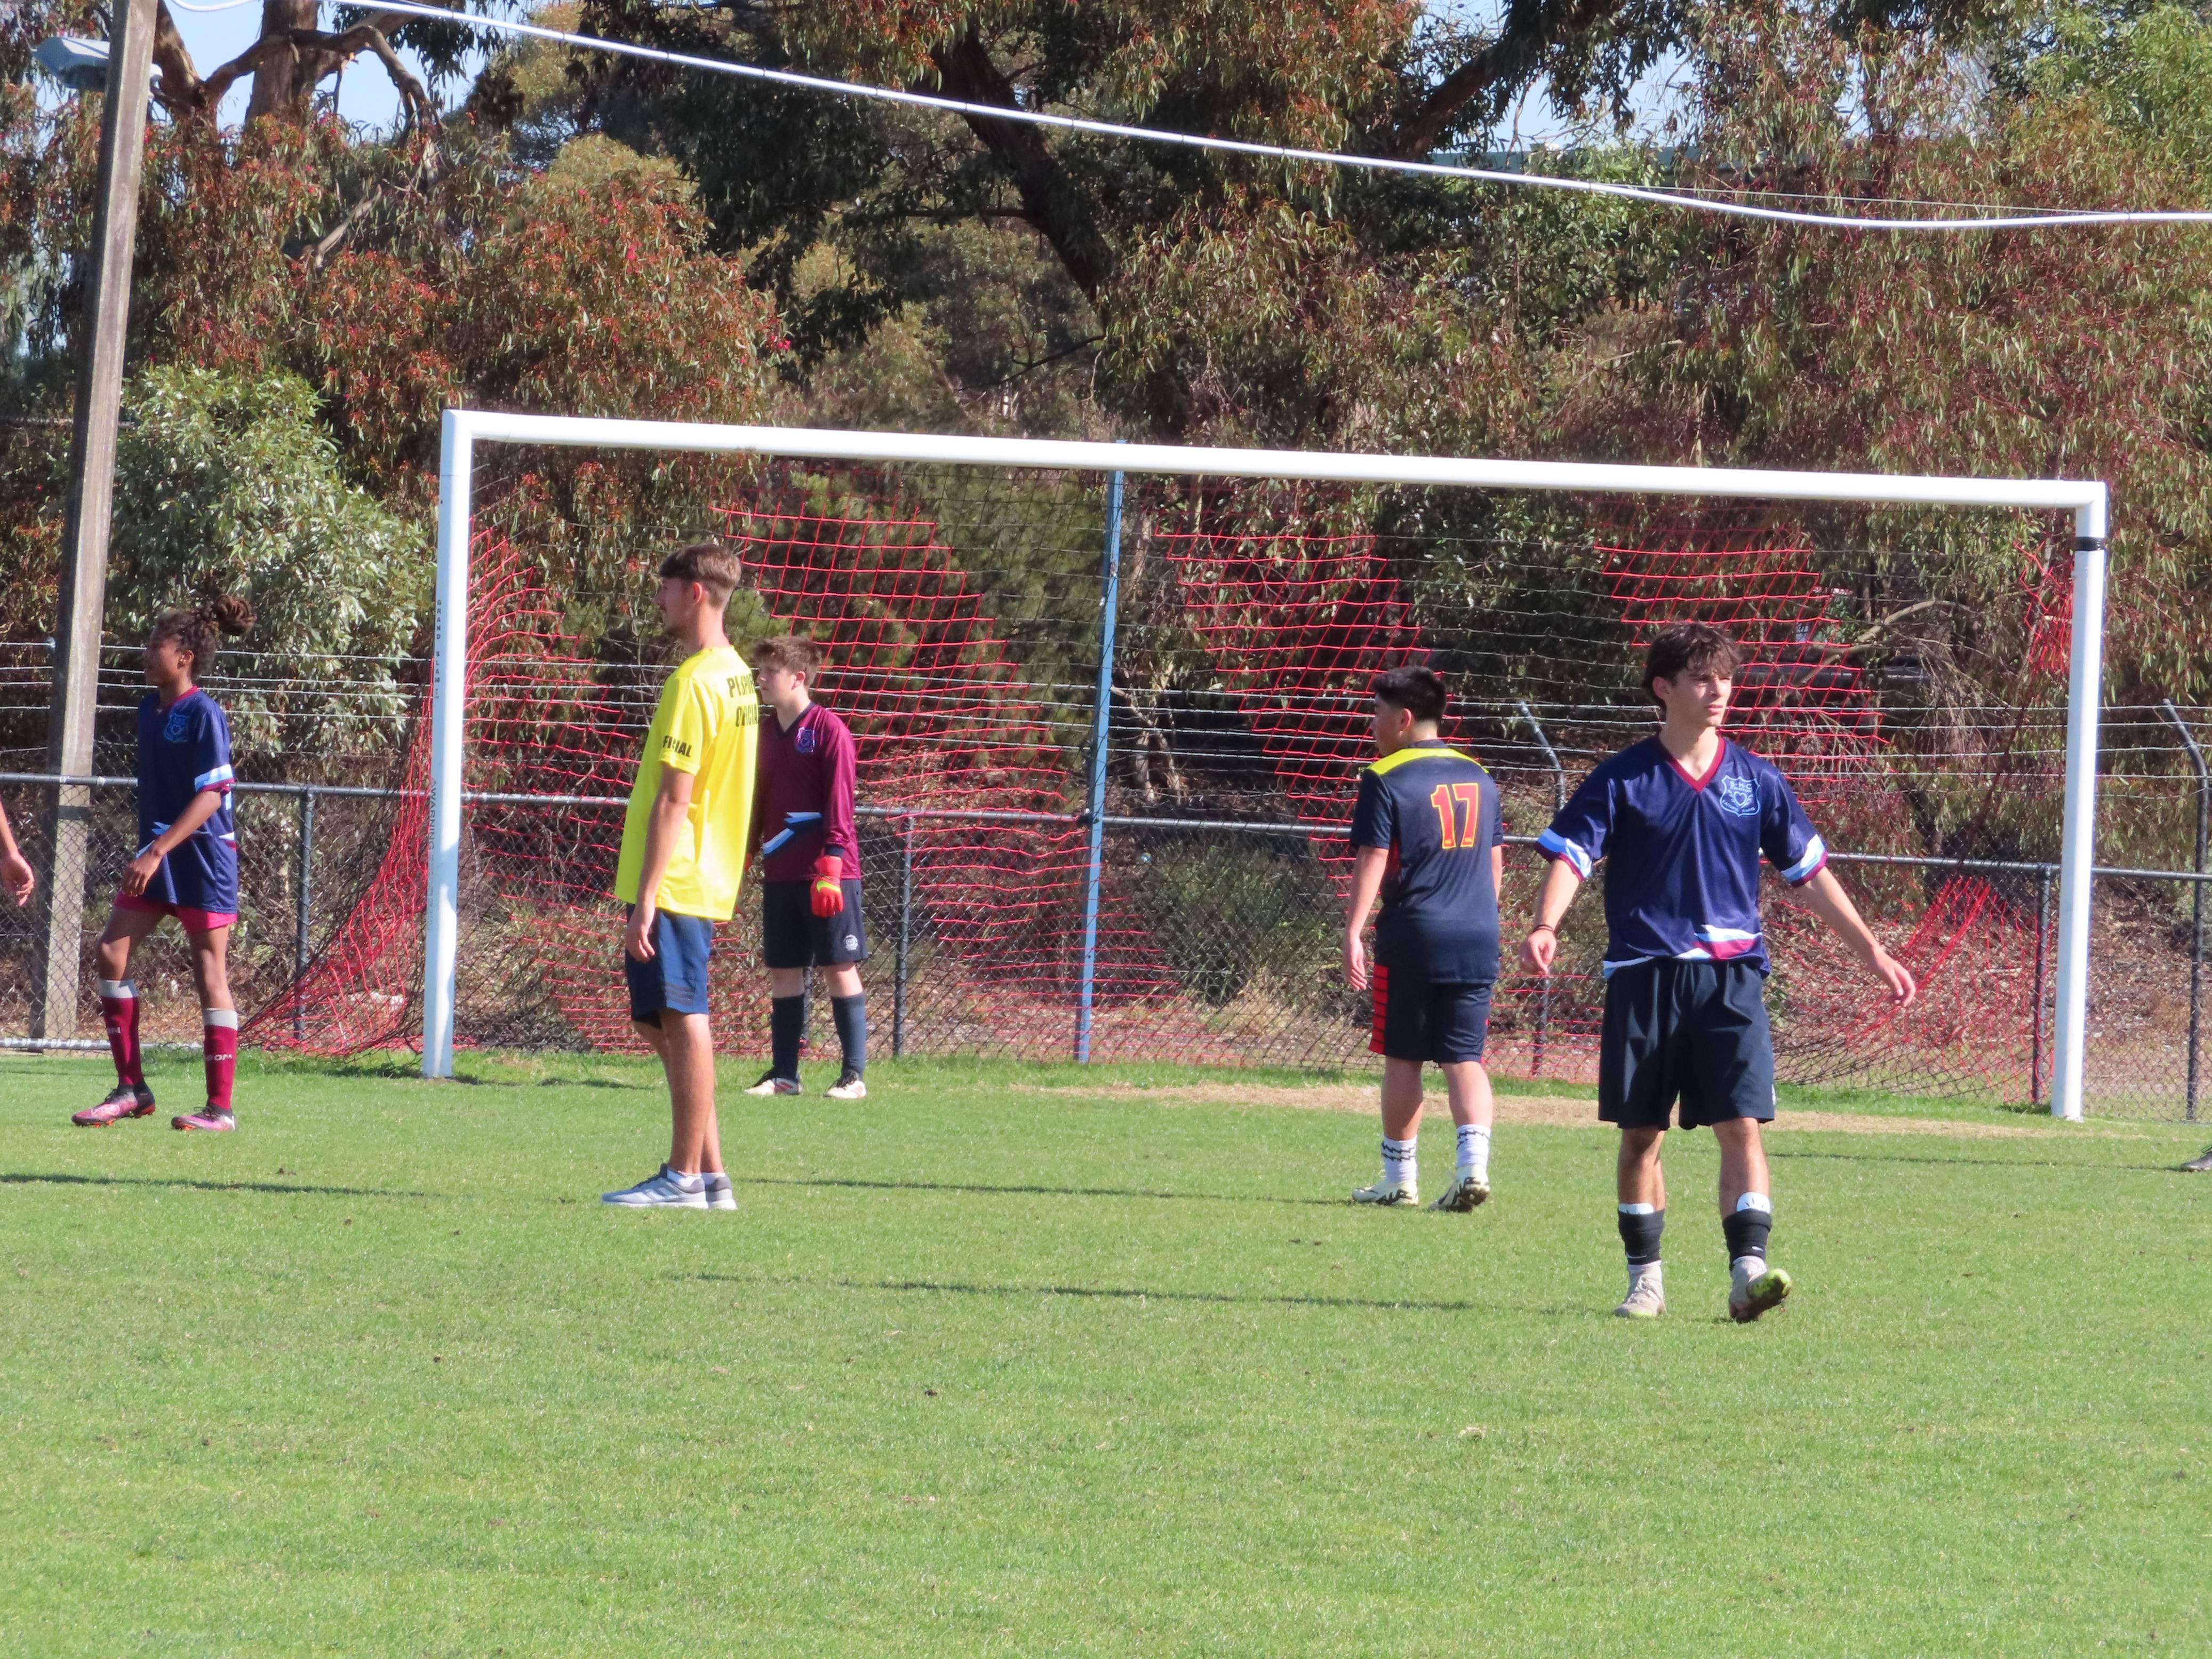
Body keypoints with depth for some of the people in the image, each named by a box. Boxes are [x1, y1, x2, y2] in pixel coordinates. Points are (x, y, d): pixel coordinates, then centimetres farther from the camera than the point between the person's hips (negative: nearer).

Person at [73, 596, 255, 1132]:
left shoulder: (203, 715, -15)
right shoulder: (150, 709, 9)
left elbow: (210, 797, -20)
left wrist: (158, 851, -25)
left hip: (202, 859, -8)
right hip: (157, 856, 8)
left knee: (210, 973, -4)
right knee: (112, 949, -2)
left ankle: (221, 1108, 1)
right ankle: (131, 1088, 5)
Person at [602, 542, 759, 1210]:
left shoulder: (694, 682, -15)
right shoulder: (735, 675, 15)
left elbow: (674, 799, -19)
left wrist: (645, 897, -19)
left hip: (674, 882, -10)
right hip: (708, 879, 10)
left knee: (682, 1021, -6)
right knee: (663, 1024, 14)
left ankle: (686, 1178, -3)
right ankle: (708, 1175, 14)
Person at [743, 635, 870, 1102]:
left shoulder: (829, 730, -9)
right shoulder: (767, 733, 12)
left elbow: (839, 803, -13)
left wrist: (830, 869, -18)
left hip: (827, 875, -7)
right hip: (779, 873, 7)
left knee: (840, 969, -3)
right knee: (783, 972, 7)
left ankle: (854, 1074, -1)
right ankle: (783, 1073, 11)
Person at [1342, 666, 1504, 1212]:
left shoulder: (1386, 780, -7)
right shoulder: (1480, 778, 12)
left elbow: (1371, 861, -12)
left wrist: (1353, 933, -12)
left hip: (1413, 940, -5)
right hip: (1477, 941, 5)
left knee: (1403, 1060, 6)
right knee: (1464, 1059, 3)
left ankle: (1399, 1179, 12)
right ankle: (1474, 1162, -16)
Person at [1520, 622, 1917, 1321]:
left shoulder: (1754, 781, 9)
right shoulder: (1623, 780, 1)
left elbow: (1809, 873, 16)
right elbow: (1571, 856, -6)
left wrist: (1872, 953, 15)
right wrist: (1545, 928, -26)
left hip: (1731, 976, 1)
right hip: (1644, 975, -1)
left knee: (1742, 1124, -13)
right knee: (1640, 1133, 4)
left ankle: (1748, 1271, -20)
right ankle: (1645, 1281, 15)